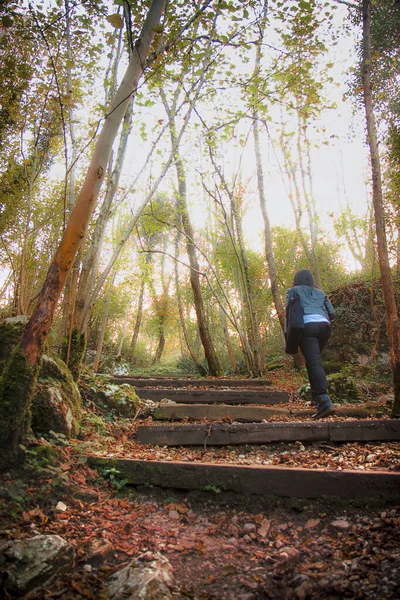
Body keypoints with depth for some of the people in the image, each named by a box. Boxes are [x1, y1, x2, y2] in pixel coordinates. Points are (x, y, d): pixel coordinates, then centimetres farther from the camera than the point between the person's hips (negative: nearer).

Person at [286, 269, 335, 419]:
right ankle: (317, 396, 17)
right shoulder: (320, 293, 27)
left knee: (314, 363, -13)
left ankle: (325, 402, -27)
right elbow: (331, 313, 17)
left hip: (307, 326, -5)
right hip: (324, 326, 5)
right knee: (314, 360, 20)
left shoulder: (293, 291, 18)